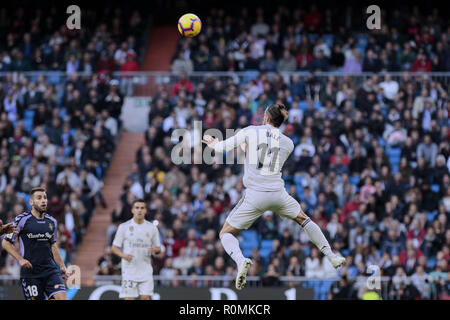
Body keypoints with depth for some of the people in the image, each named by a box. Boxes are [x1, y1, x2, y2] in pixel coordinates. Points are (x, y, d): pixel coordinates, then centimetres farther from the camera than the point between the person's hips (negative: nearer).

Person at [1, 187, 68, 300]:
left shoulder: (52, 222, 11)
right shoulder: (22, 220, -5)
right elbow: (6, 242, -1)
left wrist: (62, 266, 16)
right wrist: (20, 259, -12)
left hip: (51, 270, 4)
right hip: (30, 272, -4)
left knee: (62, 297, -13)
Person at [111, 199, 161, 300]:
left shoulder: (152, 228, 6)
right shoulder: (124, 227, 0)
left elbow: (158, 248, 14)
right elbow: (114, 248, 2)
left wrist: (155, 249, -11)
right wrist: (123, 255, -18)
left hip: (146, 271, 2)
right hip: (129, 270, -2)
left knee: (145, 297, -7)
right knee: (129, 299, -5)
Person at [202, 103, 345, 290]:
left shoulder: (250, 131, 1)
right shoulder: (288, 143, 10)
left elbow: (223, 147, 4)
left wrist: (214, 144, 28)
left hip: (254, 196, -3)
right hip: (278, 194, 3)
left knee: (226, 234, 8)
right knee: (303, 219, 30)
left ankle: (241, 260, -23)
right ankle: (332, 257, 27)